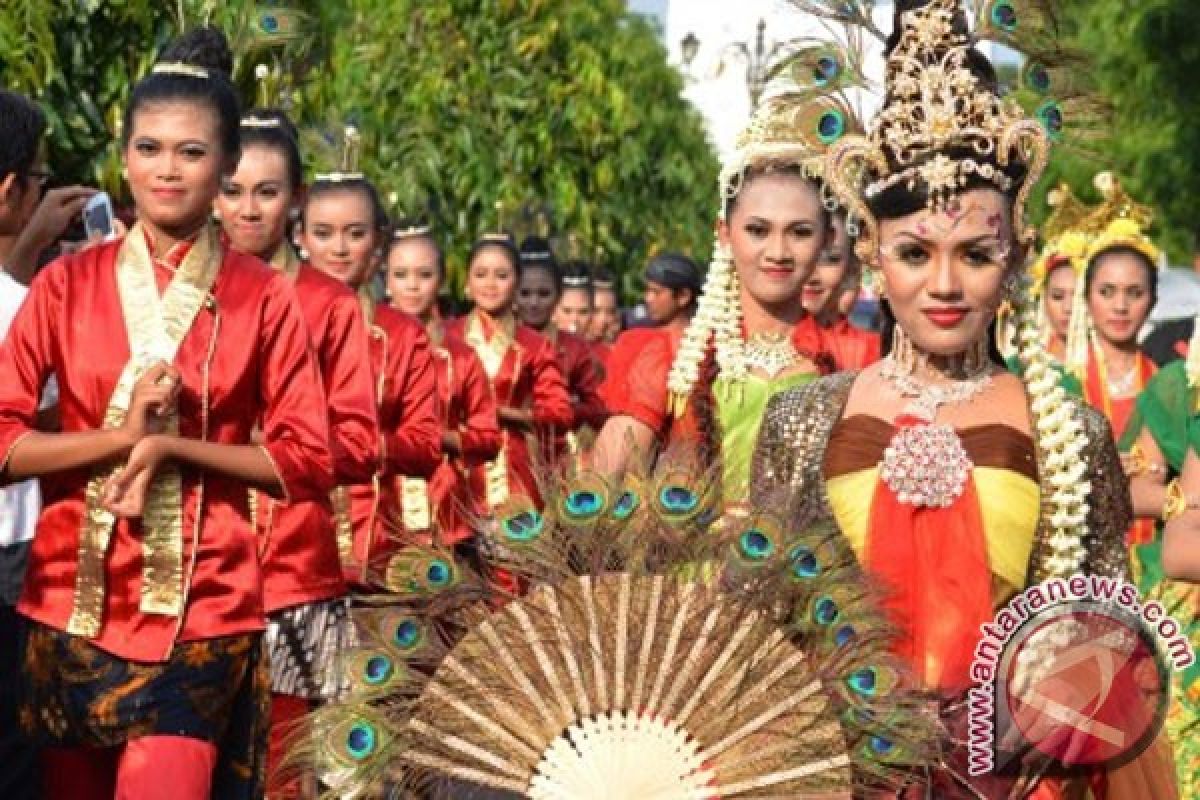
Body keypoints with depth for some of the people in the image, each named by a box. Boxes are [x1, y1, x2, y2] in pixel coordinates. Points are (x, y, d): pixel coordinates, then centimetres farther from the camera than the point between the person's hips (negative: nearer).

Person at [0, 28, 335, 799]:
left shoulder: (262, 297, -2)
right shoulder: (67, 284, 3)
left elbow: (309, 461, -3)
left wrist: (171, 447, -14)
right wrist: (118, 437, -15)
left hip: (201, 603, -2)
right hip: (70, 597, 2)